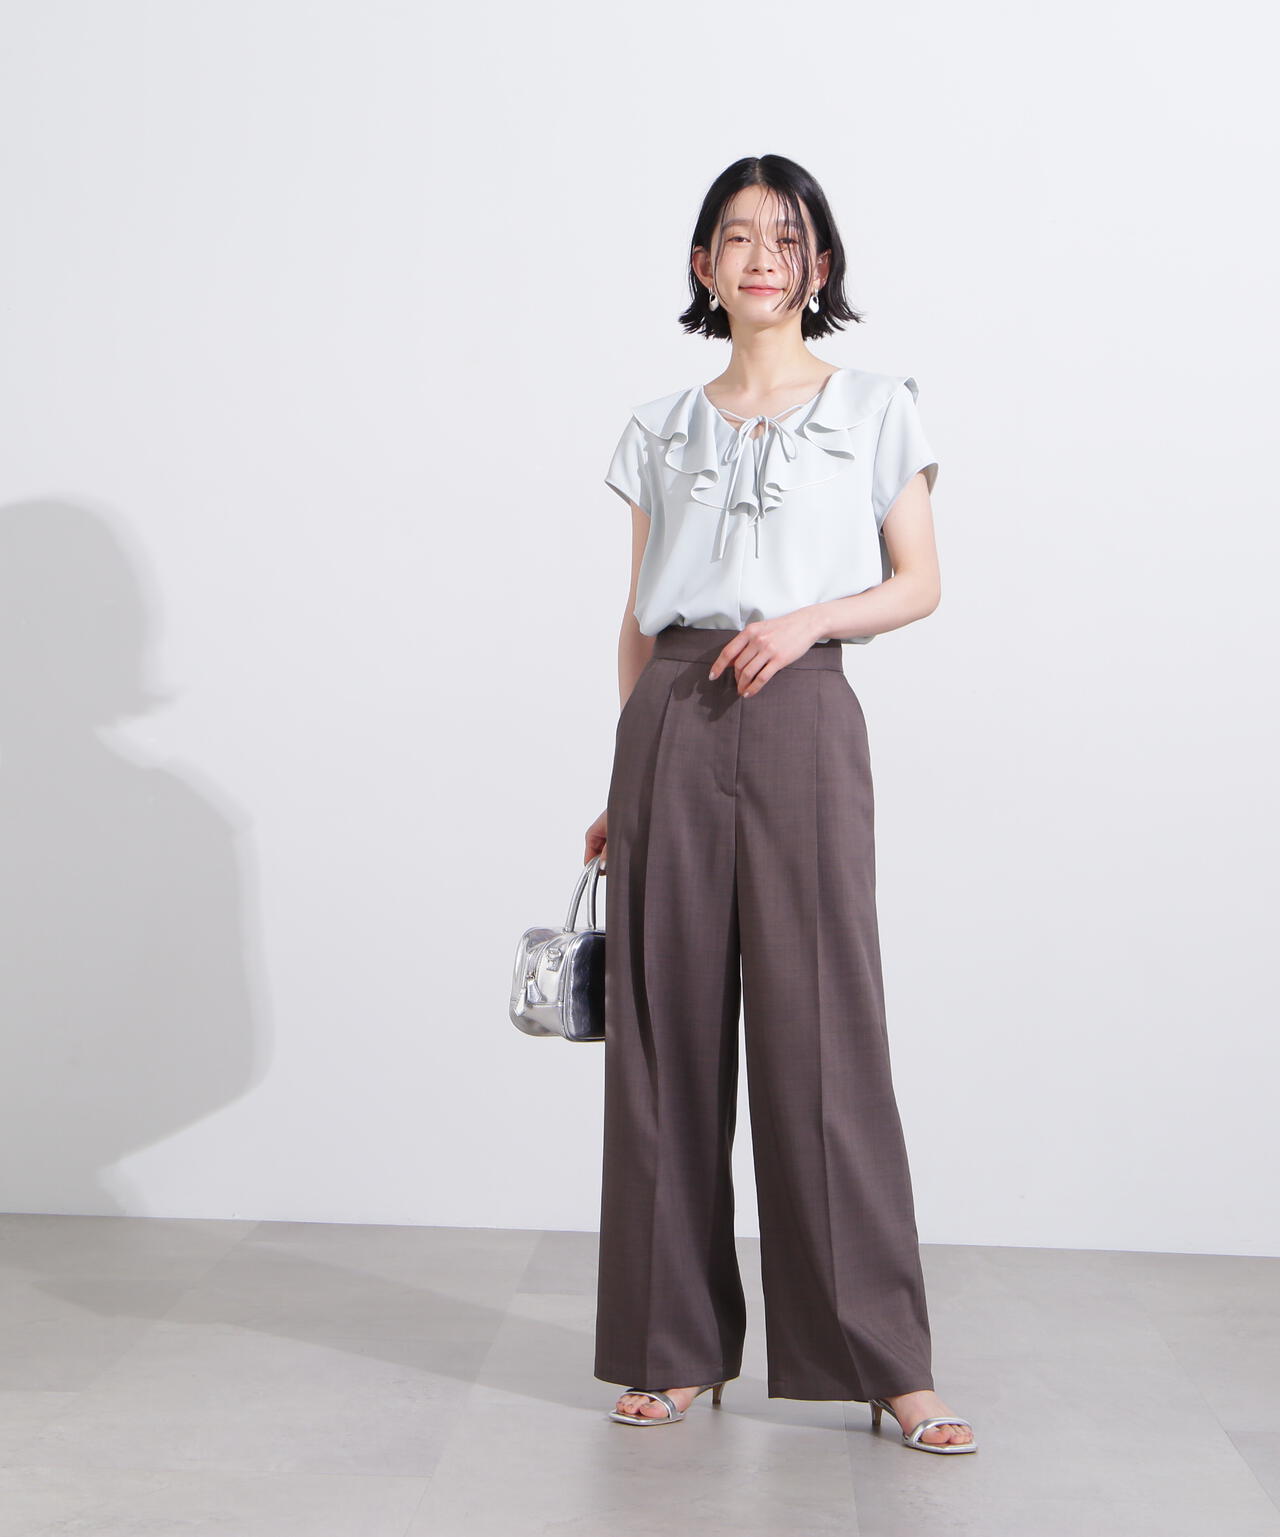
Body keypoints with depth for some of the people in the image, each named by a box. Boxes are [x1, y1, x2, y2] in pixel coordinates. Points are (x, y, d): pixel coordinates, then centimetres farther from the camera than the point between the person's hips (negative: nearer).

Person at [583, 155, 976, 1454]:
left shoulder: (872, 407, 8)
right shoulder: (662, 427, 15)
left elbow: (920, 584, 7)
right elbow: (637, 618, 15)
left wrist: (809, 618, -11)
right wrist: (621, 786, 10)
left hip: (801, 720, -2)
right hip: (673, 721, 3)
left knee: (822, 1029, -5)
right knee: (669, 1029, 3)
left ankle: (884, 1359, 5)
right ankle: (679, 1344, 14)